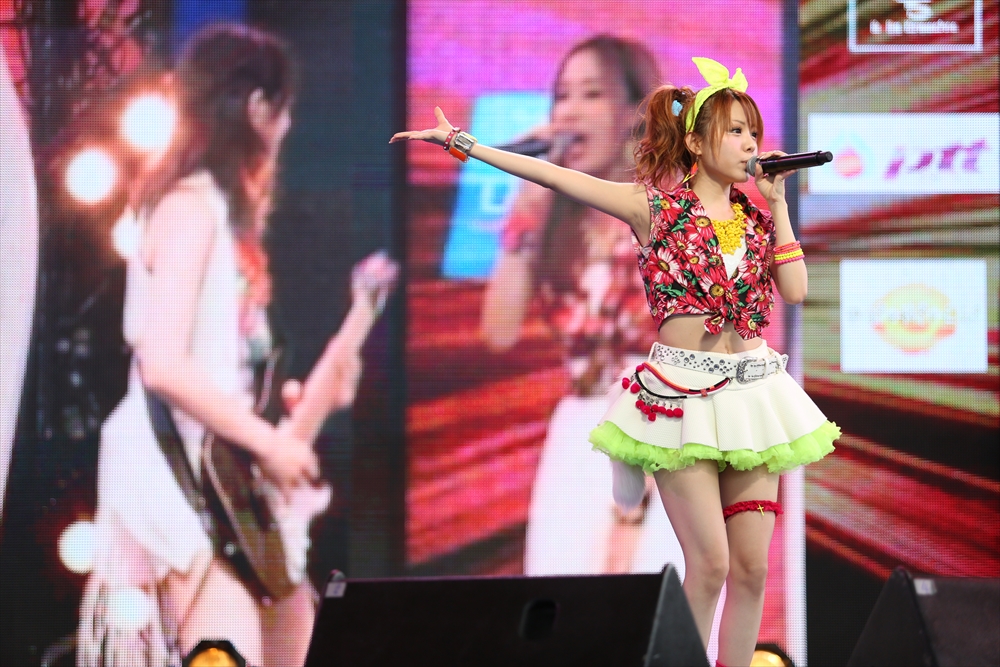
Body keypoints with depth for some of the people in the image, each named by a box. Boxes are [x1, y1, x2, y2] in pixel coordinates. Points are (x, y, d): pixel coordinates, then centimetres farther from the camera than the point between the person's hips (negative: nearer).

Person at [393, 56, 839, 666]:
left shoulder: (754, 213, 10)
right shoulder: (654, 205, -2)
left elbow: (795, 290, -1)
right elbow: (555, 176, -6)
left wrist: (777, 202, 0)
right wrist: (460, 141, -10)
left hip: (752, 388, 5)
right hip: (682, 395, -4)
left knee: (751, 566, 2)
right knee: (710, 565, -8)